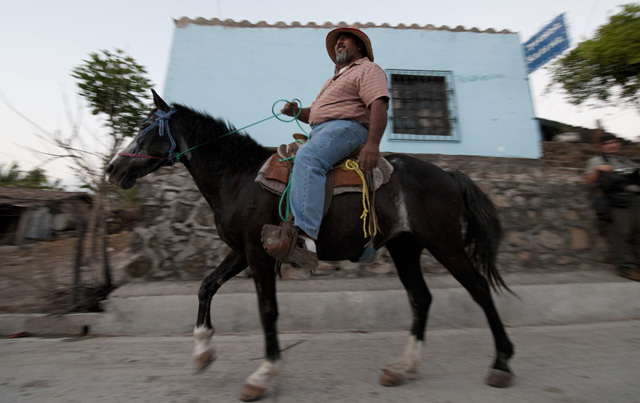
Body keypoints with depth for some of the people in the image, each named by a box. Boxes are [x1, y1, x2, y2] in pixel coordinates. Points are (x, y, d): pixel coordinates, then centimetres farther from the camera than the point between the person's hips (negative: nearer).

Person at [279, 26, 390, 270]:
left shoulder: (368, 70, 7)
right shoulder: (336, 78, 36)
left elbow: (379, 105, -11)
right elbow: (315, 112, 33)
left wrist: (372, 144, -28)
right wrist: (296, 112, 9)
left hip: (347, 127, -10)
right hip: (319, 132, 10)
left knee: (307, 159, -36)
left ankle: (305, 238, -47)